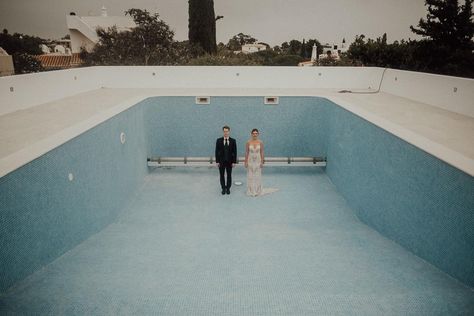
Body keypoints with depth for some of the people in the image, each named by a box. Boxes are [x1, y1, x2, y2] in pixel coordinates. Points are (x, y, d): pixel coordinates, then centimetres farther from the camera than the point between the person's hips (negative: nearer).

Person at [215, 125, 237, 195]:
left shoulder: (233, 141, -2)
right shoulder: (219, 140, -2)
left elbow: (235, 152, -2)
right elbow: (217, 151, -1)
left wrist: (234, 162, -6)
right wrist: (217, 161, -5)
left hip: (229, 161, 0)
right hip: (221, 161, 0)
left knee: (229, 175, 8)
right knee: (222, 175, 7)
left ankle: (228, 188, 22)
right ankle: (223, 188, 20)